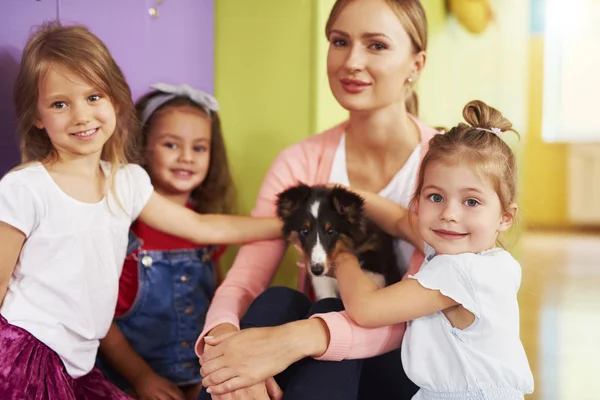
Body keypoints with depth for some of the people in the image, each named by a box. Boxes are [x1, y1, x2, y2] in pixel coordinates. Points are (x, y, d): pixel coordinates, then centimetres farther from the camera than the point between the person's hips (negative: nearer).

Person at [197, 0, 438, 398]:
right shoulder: (301, 162, -5)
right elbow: (243, 281, -14)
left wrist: (301, 338, -41)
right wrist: (222, 336, -38)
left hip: (406, 365, -2)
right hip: (312, 365, 2)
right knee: (278, 303, -28)